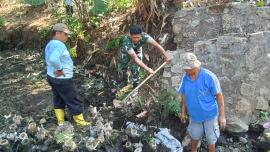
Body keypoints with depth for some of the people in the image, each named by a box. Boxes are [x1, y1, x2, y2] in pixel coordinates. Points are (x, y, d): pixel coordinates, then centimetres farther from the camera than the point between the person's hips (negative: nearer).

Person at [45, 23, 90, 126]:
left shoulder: (49, 44, 8)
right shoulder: (60, 45, -24)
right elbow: (53, 59, -41)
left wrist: (56, 69, 10)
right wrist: (60, 69, -28)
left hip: (51, 76, 10)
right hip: (62, 79, -10)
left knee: (58, 99, 19)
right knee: (72, 101, 3)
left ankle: (60, 121, 29)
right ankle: (81, 122, 16)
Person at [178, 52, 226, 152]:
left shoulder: (209, 76, -25)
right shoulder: (185, 77, -10)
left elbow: (219, 95, -19)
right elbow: (184, 95, 4)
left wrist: (222, 116, -18)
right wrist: (183, 111, 10)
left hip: (209, 114, -4)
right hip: (194, 115, 5)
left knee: (211, 139, 15)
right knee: (194, 135, 27)